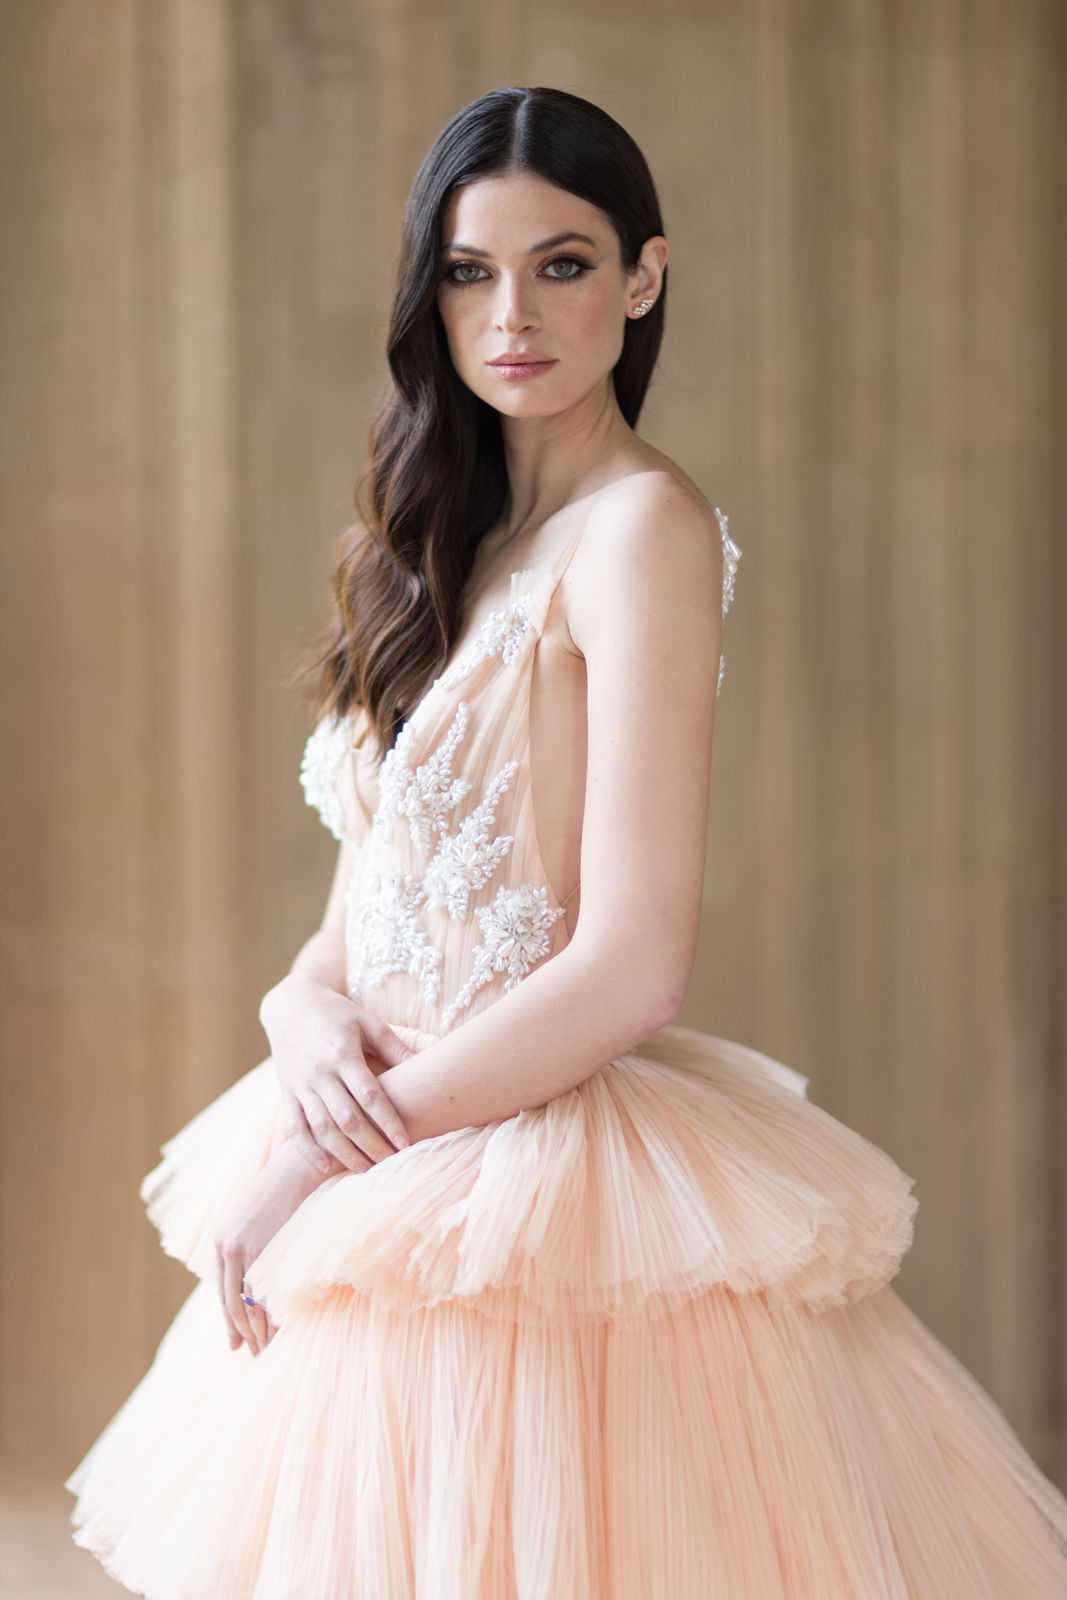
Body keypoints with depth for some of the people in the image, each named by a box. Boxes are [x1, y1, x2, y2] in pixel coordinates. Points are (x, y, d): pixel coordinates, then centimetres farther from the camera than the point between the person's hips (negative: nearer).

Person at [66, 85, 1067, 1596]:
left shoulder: (643, 526, -13)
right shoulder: (457, 545, 12)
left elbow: (632, 968, -21)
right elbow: (368, 905, 12)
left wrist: (317, 1161, -15)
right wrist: (304, 1010, -11)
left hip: (544, 1191, -7)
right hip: (400, 1178, 8)